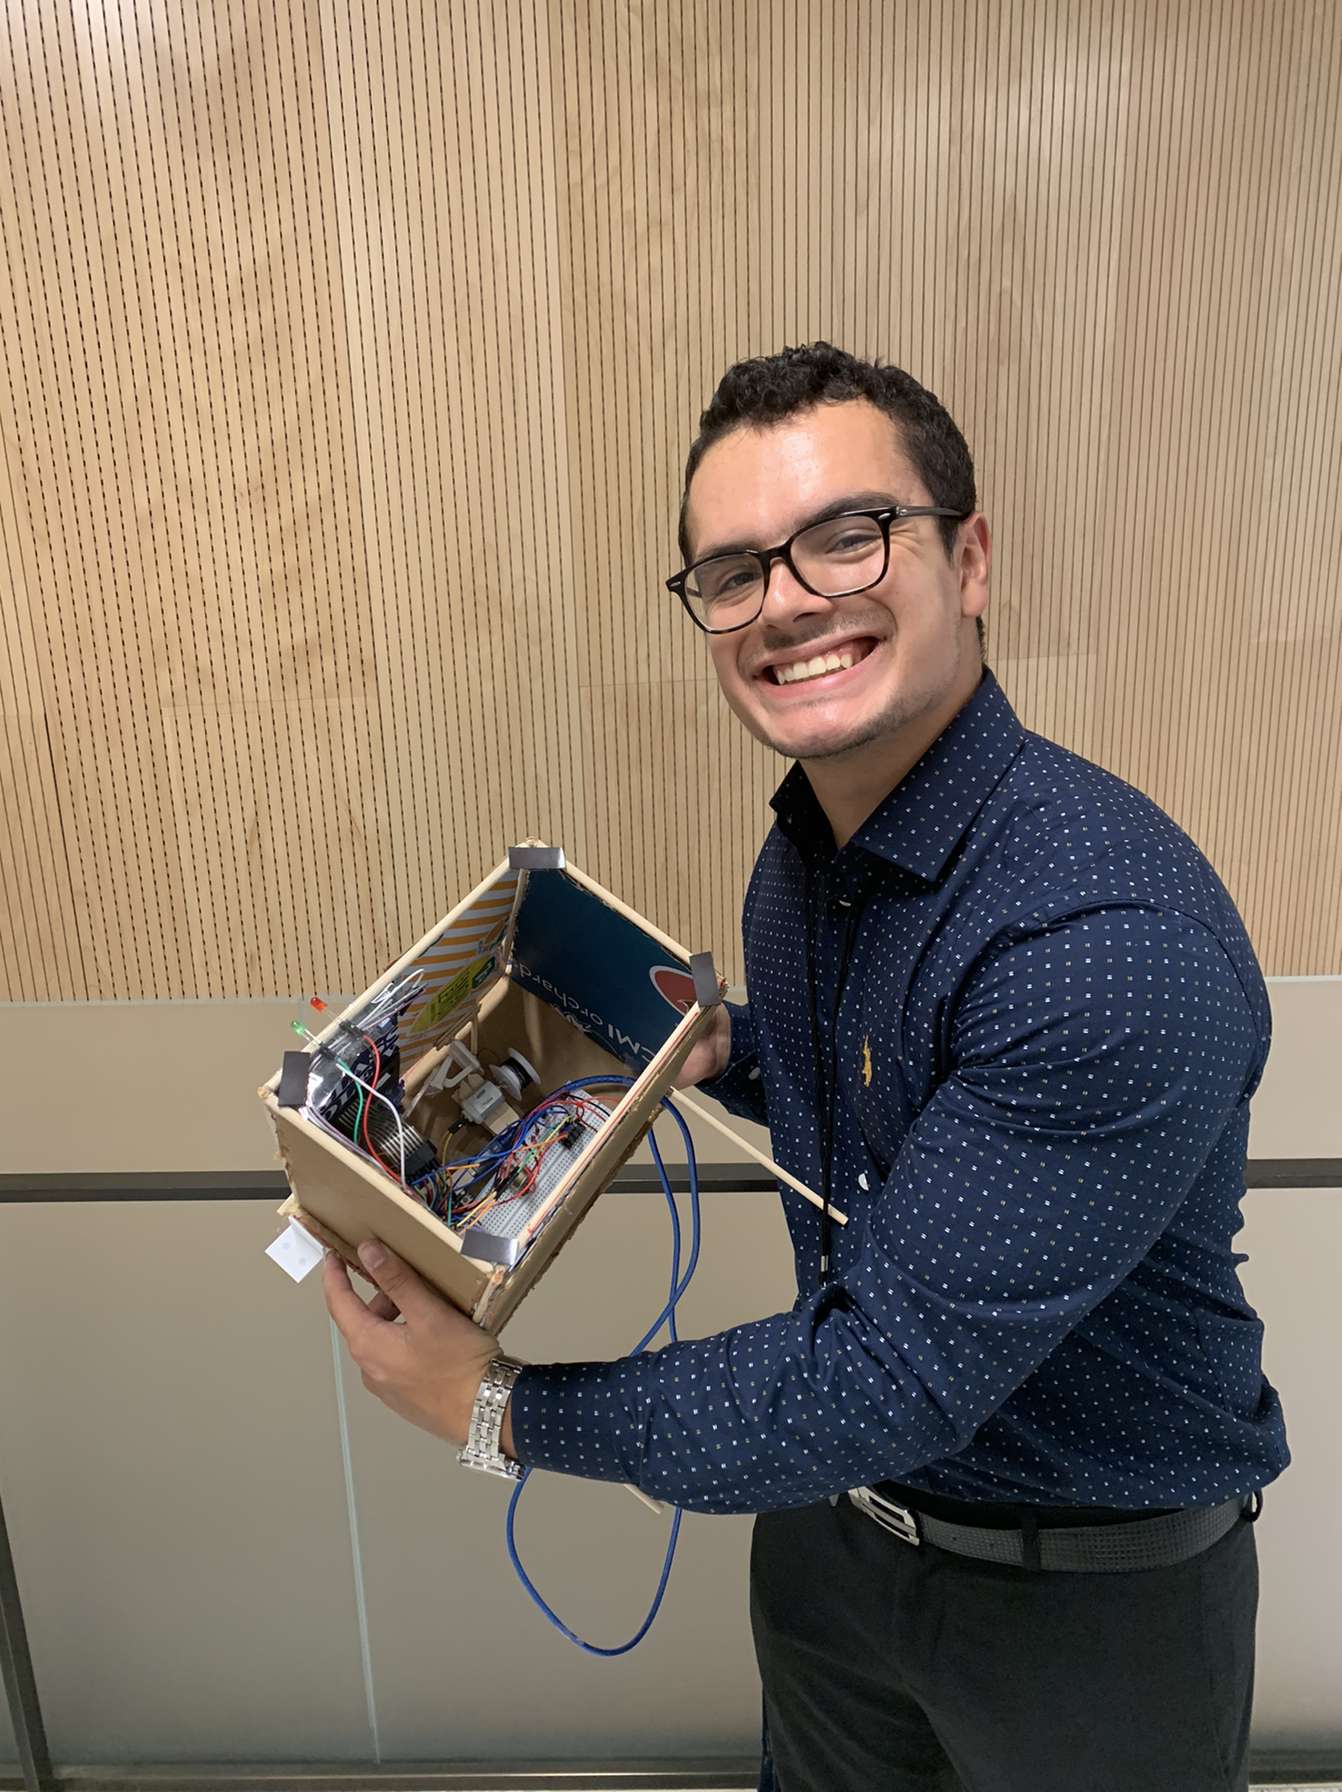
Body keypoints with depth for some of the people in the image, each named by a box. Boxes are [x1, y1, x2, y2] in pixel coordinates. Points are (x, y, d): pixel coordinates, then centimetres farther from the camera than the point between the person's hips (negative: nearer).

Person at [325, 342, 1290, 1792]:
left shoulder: (1116, 940, -34)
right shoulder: (801, 855, -7)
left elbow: (904, 1374, -31)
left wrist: (502, 1410, -23)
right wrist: (722, 1053, -9)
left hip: (1091, 1597, -6)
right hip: (832, 1508, 6)